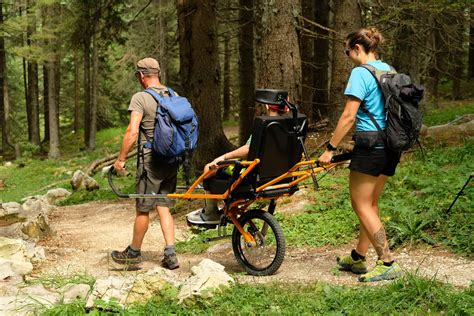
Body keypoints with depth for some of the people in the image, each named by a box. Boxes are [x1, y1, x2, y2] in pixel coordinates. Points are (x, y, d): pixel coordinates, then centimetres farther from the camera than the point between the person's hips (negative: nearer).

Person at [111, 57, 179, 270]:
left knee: (143, 210, 7)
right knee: (163, 208, 12)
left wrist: (121, 158, -11)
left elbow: (132, 131, -20)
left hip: (151, 161, -6)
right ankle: (170, 255, 5)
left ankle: (134, 252, 23)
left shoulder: (140, 98, -12)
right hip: (172, 161, 6)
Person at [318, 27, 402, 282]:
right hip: (392, 146, 9)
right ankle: (358, 258, 26)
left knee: (361, 205, -1)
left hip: (370, 144, -9)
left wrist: (330, 148, -12)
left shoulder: (360, 73, -12)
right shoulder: (389, 70, 13)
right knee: (371, 203, 16)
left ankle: (388, 263, -3)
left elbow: (349, 116, -17)